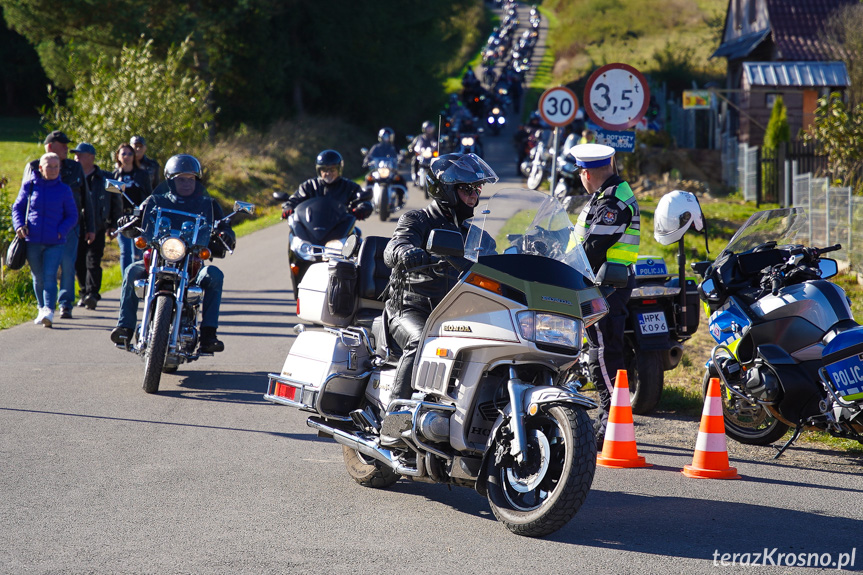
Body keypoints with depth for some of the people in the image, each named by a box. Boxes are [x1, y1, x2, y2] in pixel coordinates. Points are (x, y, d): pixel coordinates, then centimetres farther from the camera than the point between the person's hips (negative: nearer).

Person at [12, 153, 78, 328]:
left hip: (55, 243, -2)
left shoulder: (64, 190, 2)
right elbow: (17, 207, 12)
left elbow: (72, 216, 7)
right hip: (32, 241, 2)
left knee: (50, 276, -13)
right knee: (38, 278, 12)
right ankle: (42, 309, 28)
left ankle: (49, 311, -19)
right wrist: (19, 225, -6)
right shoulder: (29, 186, 3)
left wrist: (61, 231, -9)